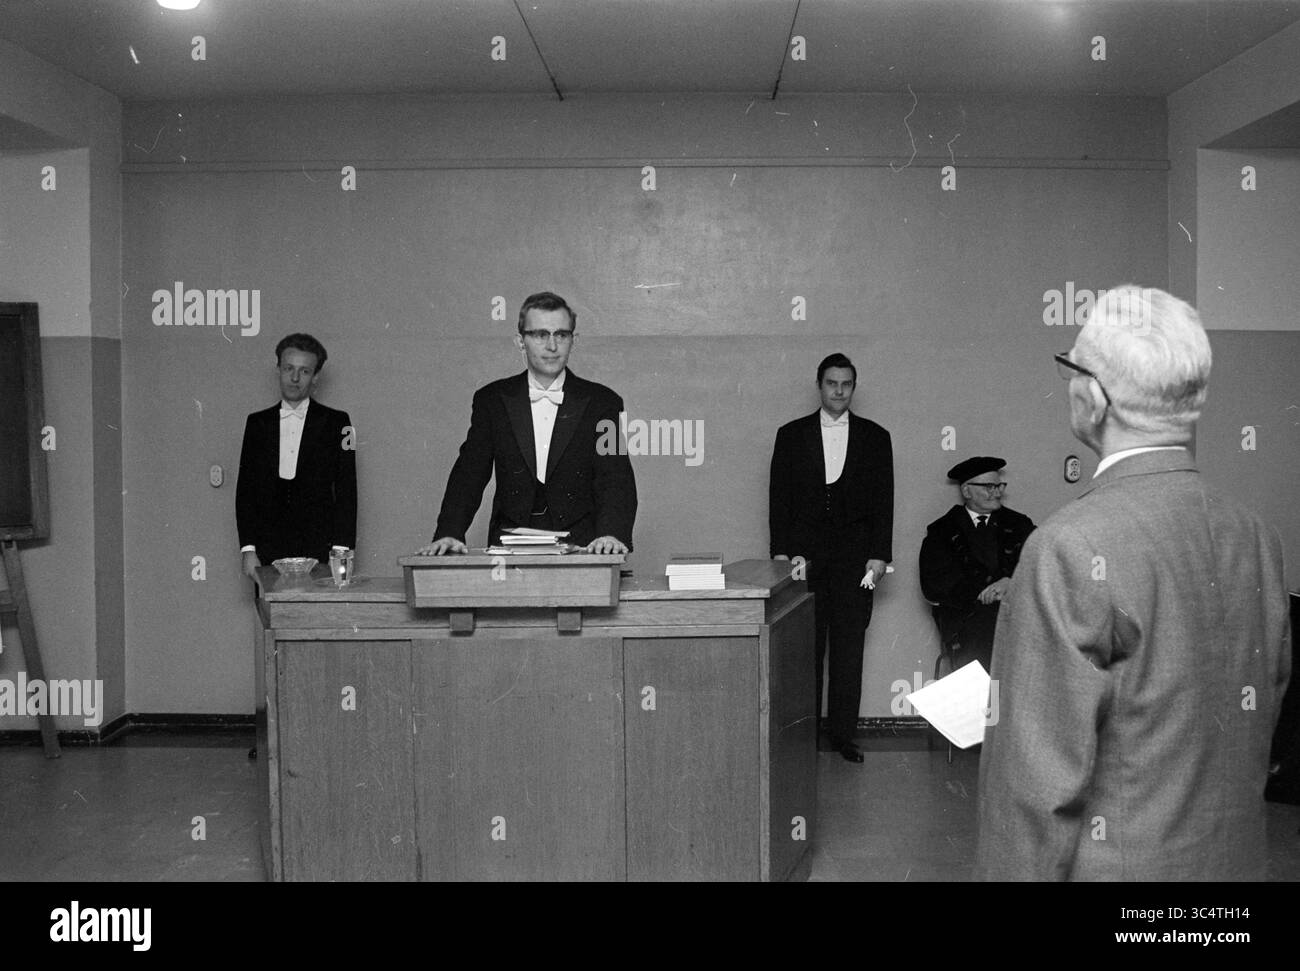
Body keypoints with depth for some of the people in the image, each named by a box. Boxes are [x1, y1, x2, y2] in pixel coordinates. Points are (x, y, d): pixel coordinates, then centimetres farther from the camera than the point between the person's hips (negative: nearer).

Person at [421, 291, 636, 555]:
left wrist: (612, 534, -23)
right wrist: (449, 534, -11)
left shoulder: (601, 402, 6)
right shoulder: (491, 400, 10)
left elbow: (616, 481, -3)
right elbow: (469, 474, 6)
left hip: (579, 545, 0)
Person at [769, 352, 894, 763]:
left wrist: (879, 555, -1)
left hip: (854, 556, 0)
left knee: (849, 648, 0)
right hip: (804, 555, 0)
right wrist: (781, 552, -1)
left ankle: (842, 733, 8)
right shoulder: (791, 435, 9)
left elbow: (883, 501, 7)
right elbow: (779, 497, 7)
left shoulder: (874, 437, 10)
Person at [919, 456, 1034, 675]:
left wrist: (1012, 582, -13)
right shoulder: (942, 531, 12)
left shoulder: (1018, 524, 21)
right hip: (968, 620, -3)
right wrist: (984, 594, -12)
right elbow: (933, 586, 0)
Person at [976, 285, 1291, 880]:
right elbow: (1258, 722, 9)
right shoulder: (1258, 539, 0)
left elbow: (1041, 783, -22)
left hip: (1113, 864, -7)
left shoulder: (1073, 551, -23)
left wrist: (1014, 872, -13)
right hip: (1234, 858, 7)